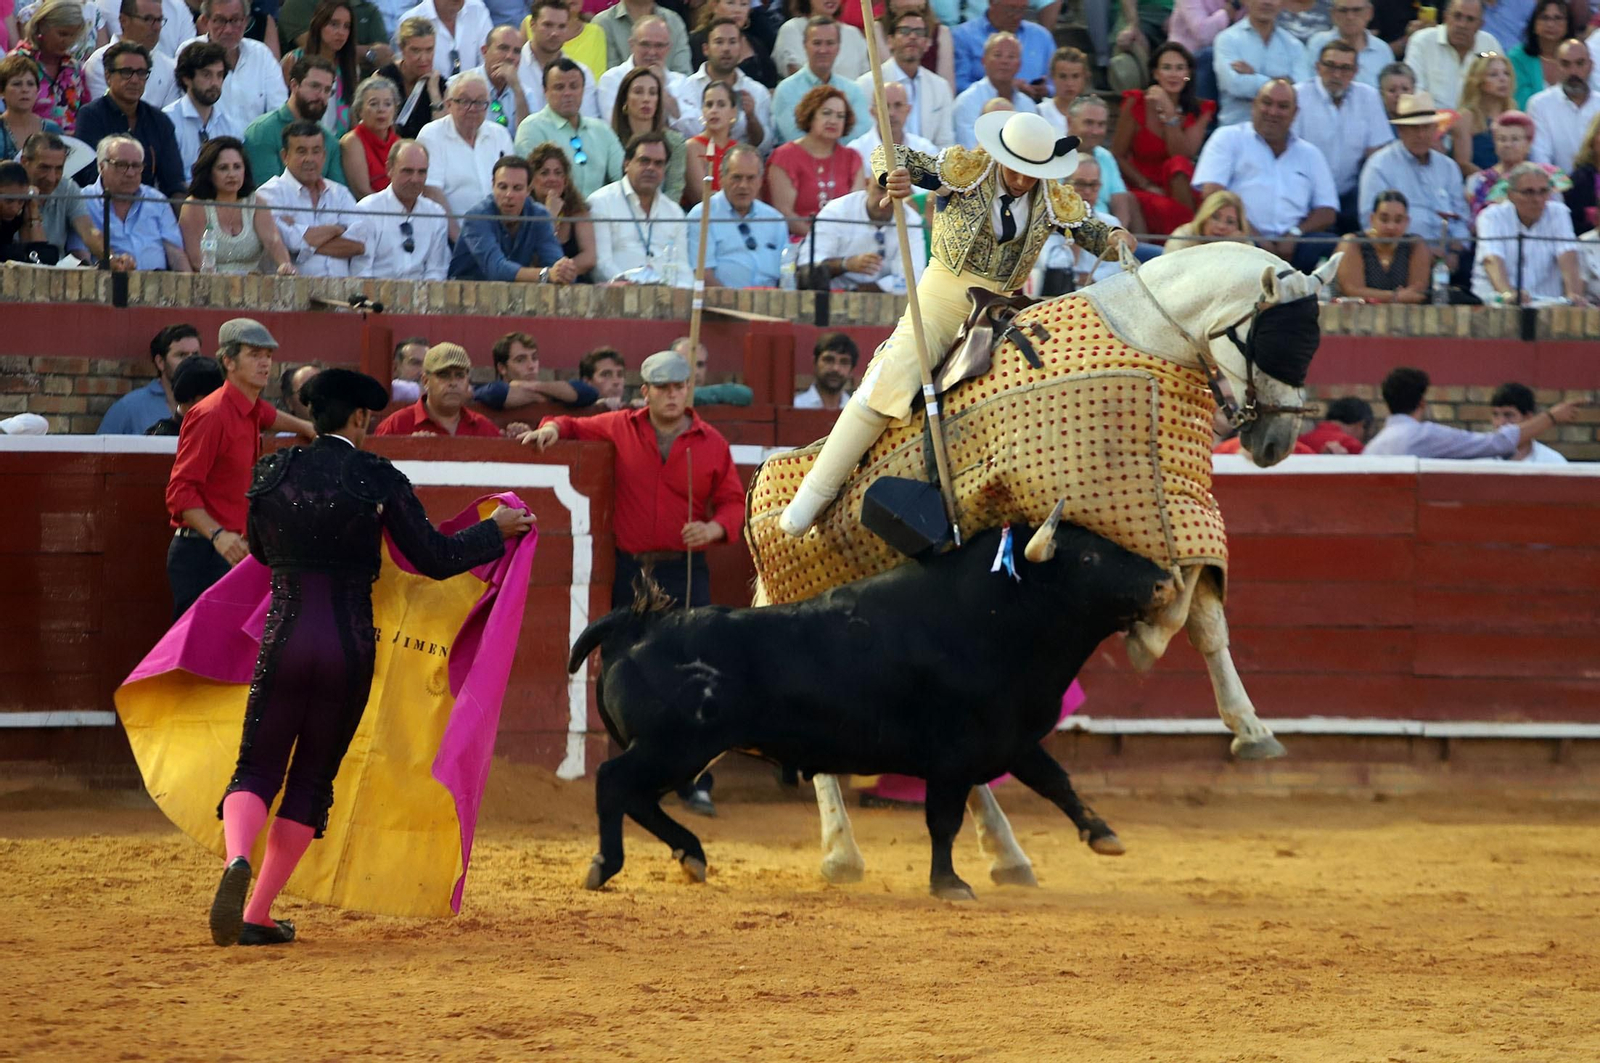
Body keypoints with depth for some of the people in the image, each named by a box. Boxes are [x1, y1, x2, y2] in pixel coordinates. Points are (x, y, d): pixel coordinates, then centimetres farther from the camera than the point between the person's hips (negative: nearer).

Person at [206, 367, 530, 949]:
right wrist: (497, 529, 15)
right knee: (313, 778, 11)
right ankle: (257, 914, 8)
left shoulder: (273, 472, 3)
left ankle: (237, 859, -28)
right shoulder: (380, 480, -4)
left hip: (285, 640, 1)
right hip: (350, 647, -1)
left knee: (257, 770, 6)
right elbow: (436, 558, 0)